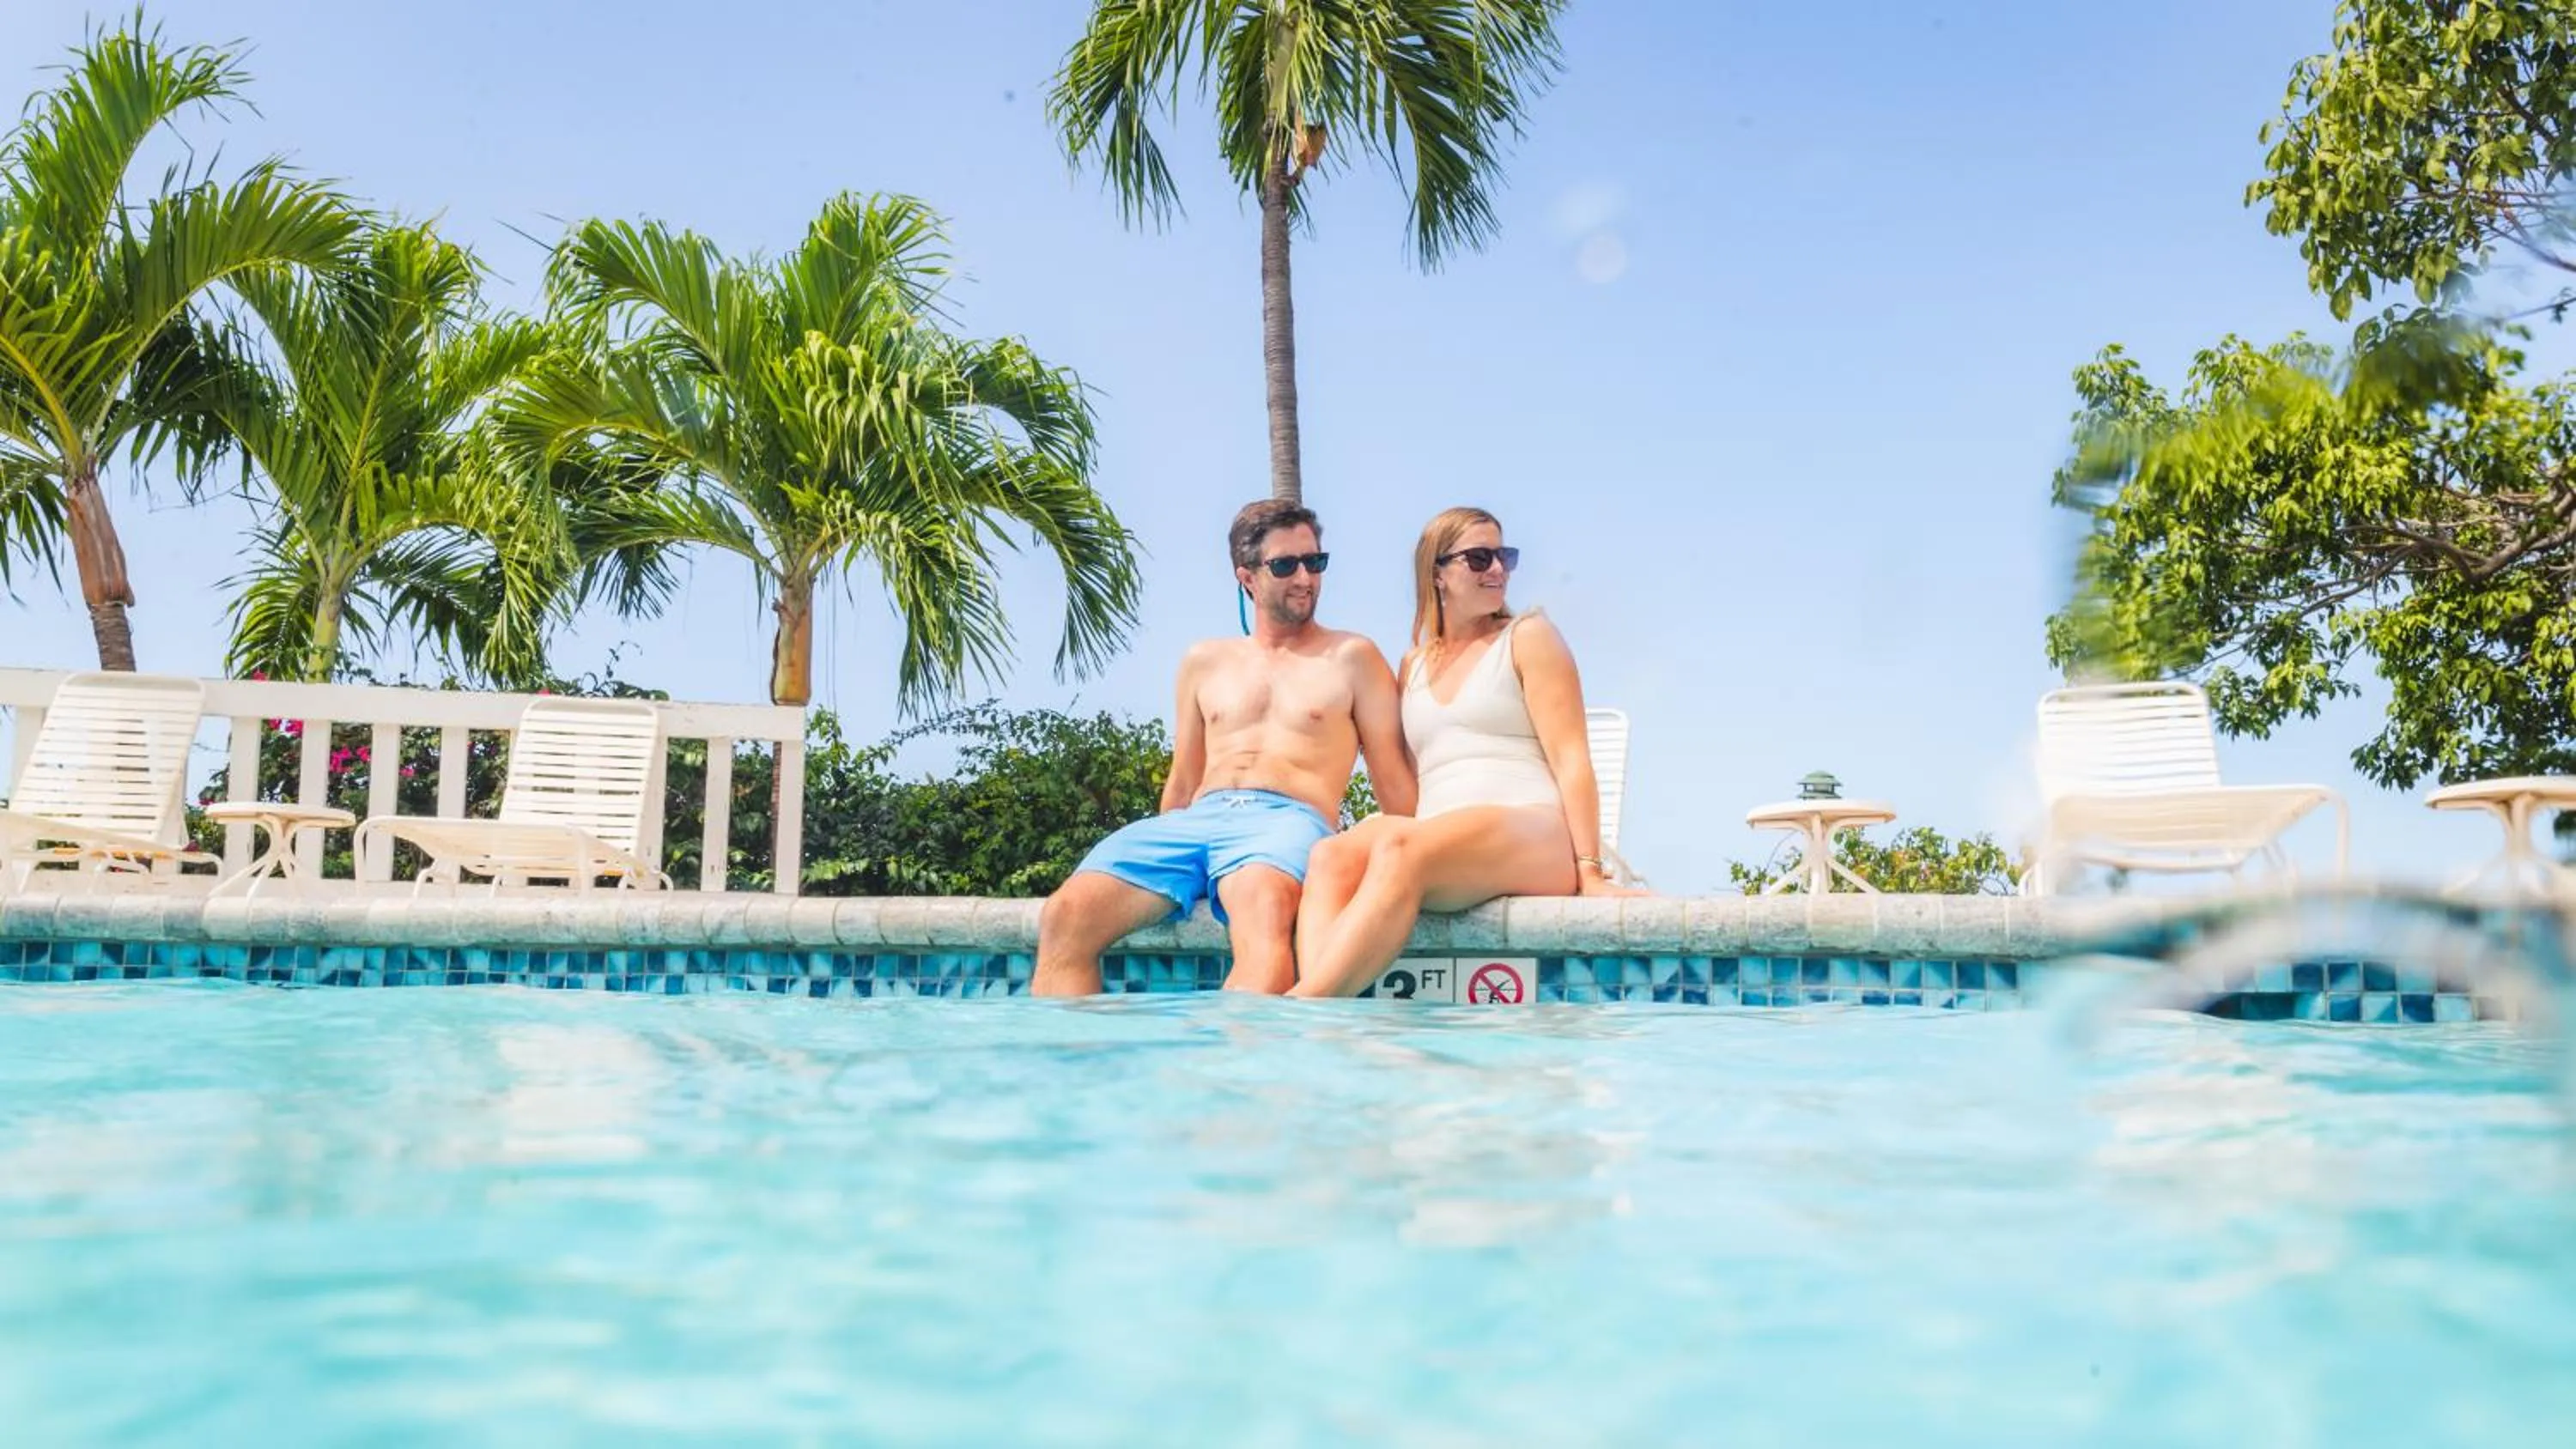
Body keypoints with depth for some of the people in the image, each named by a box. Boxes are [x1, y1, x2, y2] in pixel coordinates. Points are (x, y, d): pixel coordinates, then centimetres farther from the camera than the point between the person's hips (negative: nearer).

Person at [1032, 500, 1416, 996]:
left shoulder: (1352, 658, 14)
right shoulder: (1204, 662, 24)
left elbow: (1393, 778, 10)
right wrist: (1159, 861, 19)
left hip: (1288, 820, -4)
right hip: (1196, 819, 4)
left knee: (1265, 909, -43)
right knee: (1063, 917, -23)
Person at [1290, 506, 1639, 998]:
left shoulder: (1528, 638, 10)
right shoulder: (1414, 664, 25)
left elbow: (1571, 759, 0)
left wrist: (1590, 871, -11)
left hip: (1533, 835, -5)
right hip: (1435, 838, 5)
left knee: (1401, 848, -35)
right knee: (1331, 856, -27)